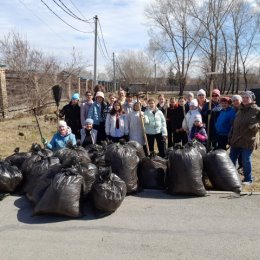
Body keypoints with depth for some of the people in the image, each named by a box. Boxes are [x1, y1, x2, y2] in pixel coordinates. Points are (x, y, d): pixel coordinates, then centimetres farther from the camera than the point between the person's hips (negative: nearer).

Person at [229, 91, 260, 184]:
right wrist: (231, 137, 15)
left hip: (248, 141, -6)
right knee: (231, 159, 10)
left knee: (246, 161, 1)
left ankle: (248, 179, 18)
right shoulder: (240, 110, 15)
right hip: (236, 140, 6)